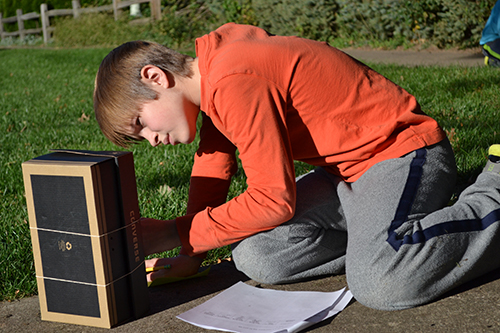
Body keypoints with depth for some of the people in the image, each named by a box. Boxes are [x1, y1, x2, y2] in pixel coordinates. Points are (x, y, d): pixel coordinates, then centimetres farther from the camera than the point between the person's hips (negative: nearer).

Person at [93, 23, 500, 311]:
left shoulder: (233, 84, -23)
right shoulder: (216, 79, 8)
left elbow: (273, 199, -23)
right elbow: (213, 167, 16)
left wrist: (176, 235, -13)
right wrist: (189, 255, 6)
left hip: (403, 151, -9)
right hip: (349, 169, 9)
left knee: (379, 284, -32)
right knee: (256, 256, -8)